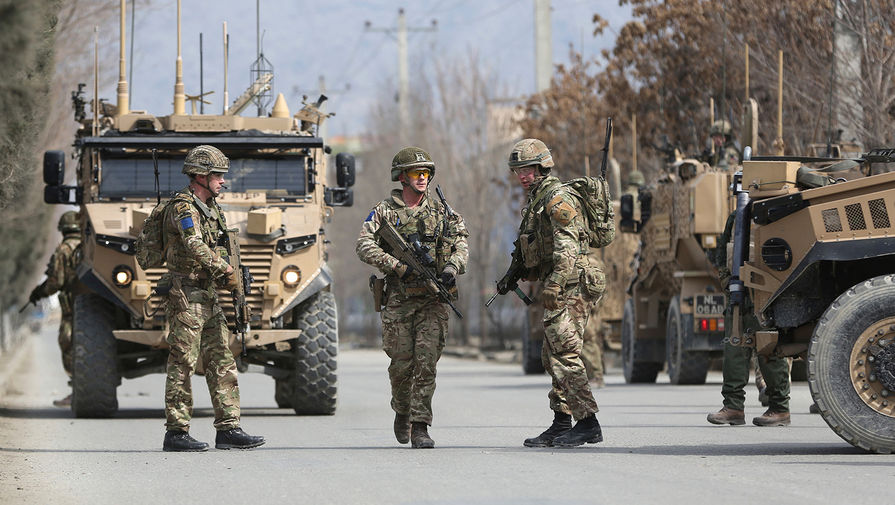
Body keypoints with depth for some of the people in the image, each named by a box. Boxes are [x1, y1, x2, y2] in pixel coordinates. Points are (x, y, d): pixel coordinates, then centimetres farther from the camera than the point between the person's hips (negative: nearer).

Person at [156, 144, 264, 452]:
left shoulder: (210, 207, 16)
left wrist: (224, 274, 5)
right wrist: (225, 271, -16)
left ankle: (228, 429, 8)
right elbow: (195, 248, -25)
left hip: (208, 297, 9)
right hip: (185, 296, -9)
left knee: (222, 362, 6)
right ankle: (176, 432, -1)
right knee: (182, 364, -5)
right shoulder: (183, 207, -13)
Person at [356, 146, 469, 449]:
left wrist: (452, 267, -10)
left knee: (426, 361, -9)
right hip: (399, 299, -1)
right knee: (402, 364, 2)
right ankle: (402, 411, 30)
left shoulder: (440, 211, 11)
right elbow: (365, 247, -8)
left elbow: (462, 242, 11)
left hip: (432, 299, 1)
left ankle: (420, 427, -8)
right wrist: (399, 267, -19)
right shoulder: (384, 211, 3)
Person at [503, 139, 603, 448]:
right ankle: (561, 425, 15)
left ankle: (588, 423, -14)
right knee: (552, 356, 11)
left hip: (569, 286, -11)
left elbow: (567, 247, -22)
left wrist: (553, 284, -30)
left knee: (565, 353, -14)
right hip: (559, 291, 11)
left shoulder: (557, 199, -12)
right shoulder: (535, 201, 20)